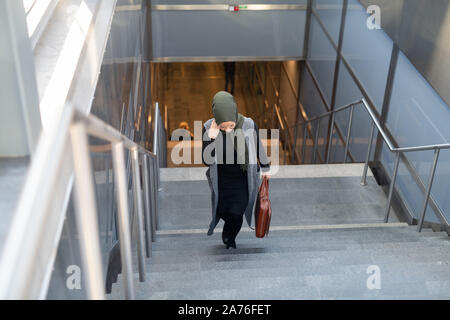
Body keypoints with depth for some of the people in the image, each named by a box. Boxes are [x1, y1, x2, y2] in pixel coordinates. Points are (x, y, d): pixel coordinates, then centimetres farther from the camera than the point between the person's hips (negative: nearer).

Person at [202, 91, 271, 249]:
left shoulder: (249, 125, -22)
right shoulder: (208, 128, -21)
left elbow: (258, 147, -1)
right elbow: (207, 161, -21)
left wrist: (265, 168, 13)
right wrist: (211, 138, -36)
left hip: (243, 178, -1)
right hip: (221, 178, 1)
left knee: (236, 212, -5)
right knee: (222, 211, 12)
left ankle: (230, 237, 30)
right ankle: (229, 228, 51)